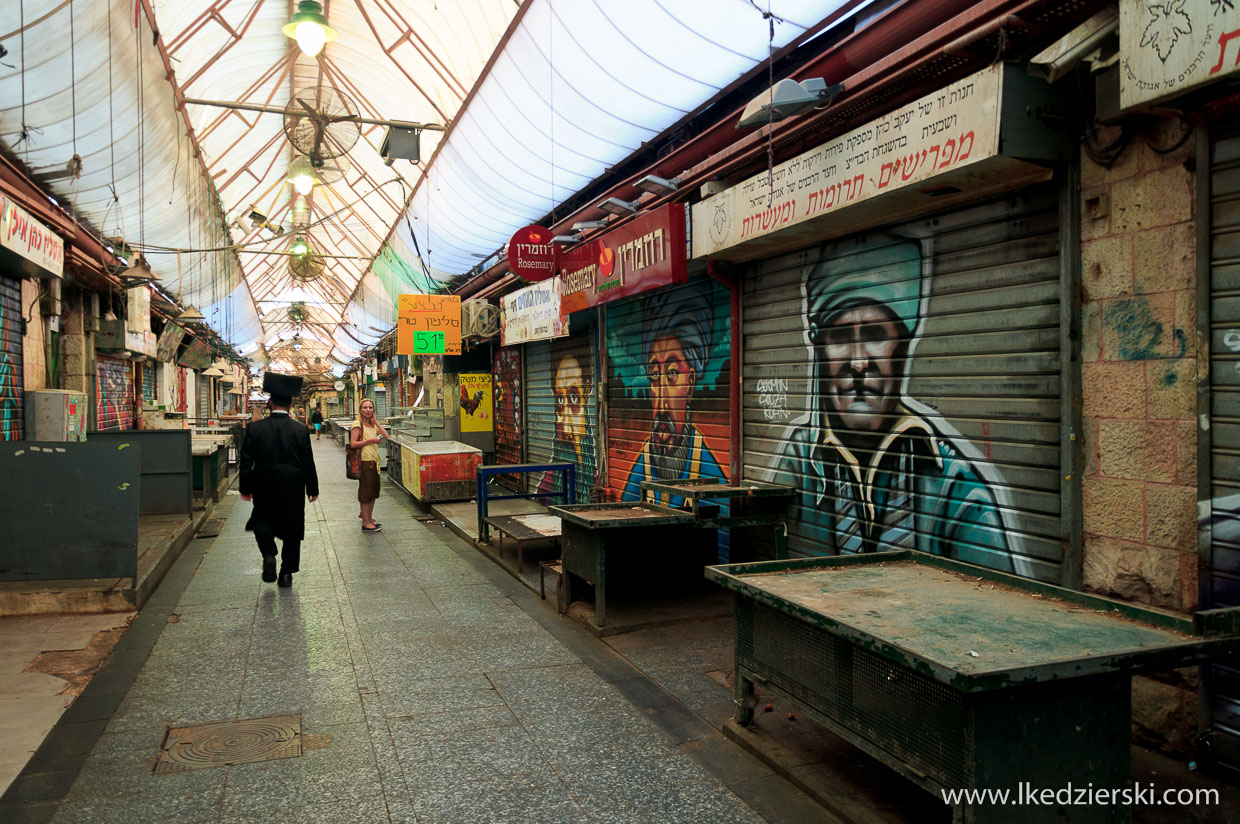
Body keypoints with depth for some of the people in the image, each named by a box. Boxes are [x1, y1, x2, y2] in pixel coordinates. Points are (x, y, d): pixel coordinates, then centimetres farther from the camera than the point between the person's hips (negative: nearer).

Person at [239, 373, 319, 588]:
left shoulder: (255, 428, -6)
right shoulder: (301, 430, -9)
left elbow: (246, 461, -3)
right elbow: (308, 463, -4)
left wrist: (246, 488, 7)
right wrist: (312, 489, 6)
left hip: (264, 489, 1)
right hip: (293, 490, 0)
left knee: (262, 522, 21)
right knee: (292, 530, 11)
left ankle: (268, 555, -2)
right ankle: (287, 572, 14)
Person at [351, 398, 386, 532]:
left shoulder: (373, 425, 15)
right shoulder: (358, 424, -8)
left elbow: (385, 435, 1)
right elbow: (353, 444, -15)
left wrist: (376, 421, -1)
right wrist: (370, 440, -18)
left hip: (374, 460, 8)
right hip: (364, 461, -8)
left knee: (373, 491, 14)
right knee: (366, 491, -5)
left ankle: (366, 516, 28)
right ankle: (366, 523, -1)